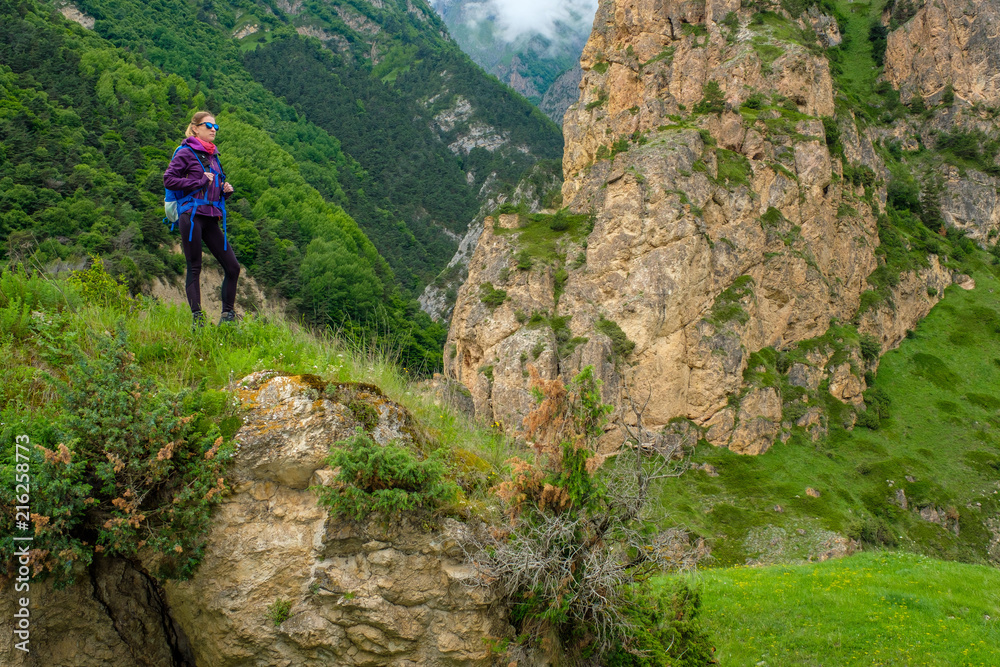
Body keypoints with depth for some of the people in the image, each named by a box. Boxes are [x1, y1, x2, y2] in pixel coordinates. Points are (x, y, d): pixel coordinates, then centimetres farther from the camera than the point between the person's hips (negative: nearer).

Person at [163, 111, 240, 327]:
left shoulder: (213, 156, 20)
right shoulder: (186, 153, -1)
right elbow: (168, 180, -9)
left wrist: (226, 190, 6)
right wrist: (200, 181, -12)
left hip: (211, 218, 7)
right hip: (192, 216, -7)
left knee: (232, 267, 1)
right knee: (194, 268, -2)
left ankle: (228, 315, 12)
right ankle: (197, 318, 2)